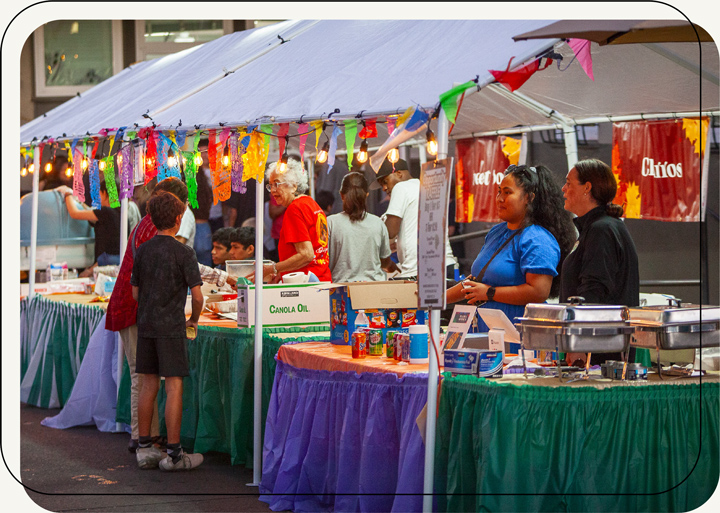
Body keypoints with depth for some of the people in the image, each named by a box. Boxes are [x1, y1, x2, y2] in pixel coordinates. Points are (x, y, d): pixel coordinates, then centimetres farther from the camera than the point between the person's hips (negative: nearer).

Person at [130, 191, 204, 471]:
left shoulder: (142, 251, 6)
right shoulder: (184, 253, -9)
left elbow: (135, 293, 11)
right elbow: (197, 294, -10)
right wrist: (193, 320, 8)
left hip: (145, 325, 5)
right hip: (171, 327, -5)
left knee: (149, 386, 11)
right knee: (174, 387, -3)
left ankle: (145, 448, 14)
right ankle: (173, 453, -3)